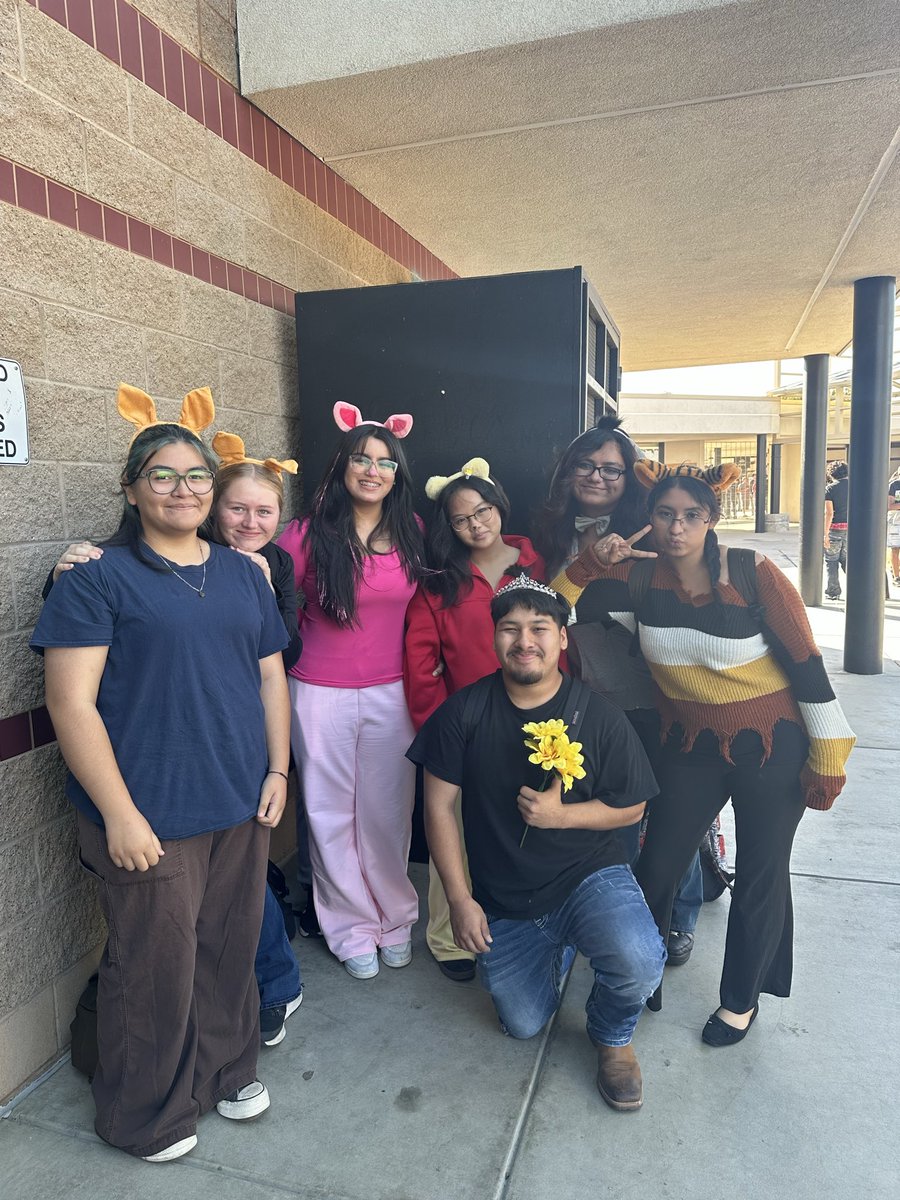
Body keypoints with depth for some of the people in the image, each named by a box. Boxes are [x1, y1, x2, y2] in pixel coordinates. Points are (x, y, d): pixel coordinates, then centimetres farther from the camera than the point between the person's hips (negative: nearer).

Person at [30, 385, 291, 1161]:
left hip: (242, 806, 5)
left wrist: (278, 770, 7)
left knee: (230, 950, 17)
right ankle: (147, 1117, 34)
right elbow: (71, 703, -12)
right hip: (150, 816, -4)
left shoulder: (243, 574, 10)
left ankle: (228, 1069, 43)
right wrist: (120, 813, -15)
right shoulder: (99, 579, -6)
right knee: (156, 966, 8)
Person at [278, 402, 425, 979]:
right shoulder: (308, 534, -6)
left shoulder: (412, 532, 3)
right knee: (332, 813, 9)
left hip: (392, 693, 2)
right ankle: (352, 927, 28)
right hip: (322, 694, -2)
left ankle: (396, 917, 32)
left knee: (389, 811, 10)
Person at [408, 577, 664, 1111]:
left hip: (589, 875, -1)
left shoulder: (599, 715, -12)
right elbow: (440, 804, -5)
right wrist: (460, 900, -6)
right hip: (502, 899, 2)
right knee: (524, 1025, 7)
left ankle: (613, 1036, 9)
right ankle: (557, 947, 39)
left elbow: (631, 808, -3)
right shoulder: (464, 711, -10)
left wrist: (562, 814, -21)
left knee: (639, 964, -28)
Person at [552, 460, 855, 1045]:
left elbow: (806, 666, -12)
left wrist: (827, 760, -7)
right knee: (657, 866, 7)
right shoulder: (639, 575, -11)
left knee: (761, 877, 11)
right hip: (690, 747, 3)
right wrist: (591, 561, -25)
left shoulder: (755, 576, -20)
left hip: (772, 747, -2)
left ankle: (742, 999, 37)